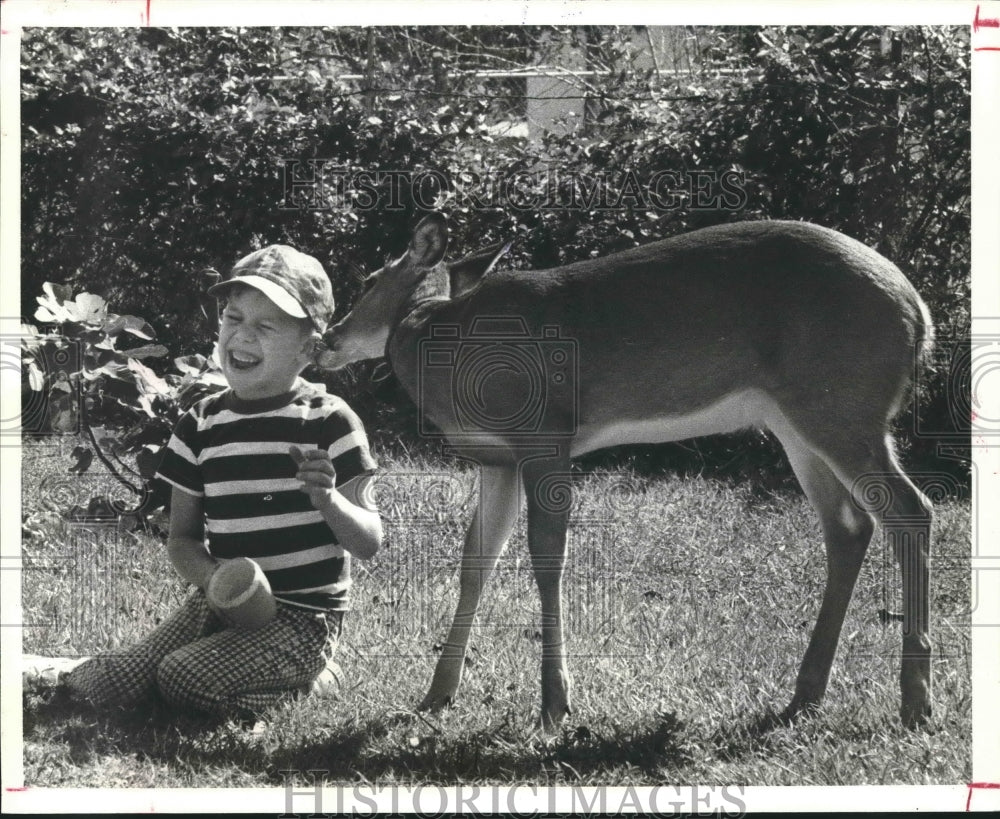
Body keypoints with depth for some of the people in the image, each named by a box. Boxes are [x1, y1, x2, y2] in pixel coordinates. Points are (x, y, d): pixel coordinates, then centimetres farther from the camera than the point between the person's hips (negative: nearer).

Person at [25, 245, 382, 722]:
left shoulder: (328, 422, -8)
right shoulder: (201, 426, 4)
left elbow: (369, 544, -8)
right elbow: (182, 539, 9)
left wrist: (328, 499, -29)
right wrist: (215, 579, -13)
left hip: (304, 615, -4)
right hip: (221, 601, 4)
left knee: (182, 678, -25)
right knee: (101, 685, -16)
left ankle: (314, 677, -4)